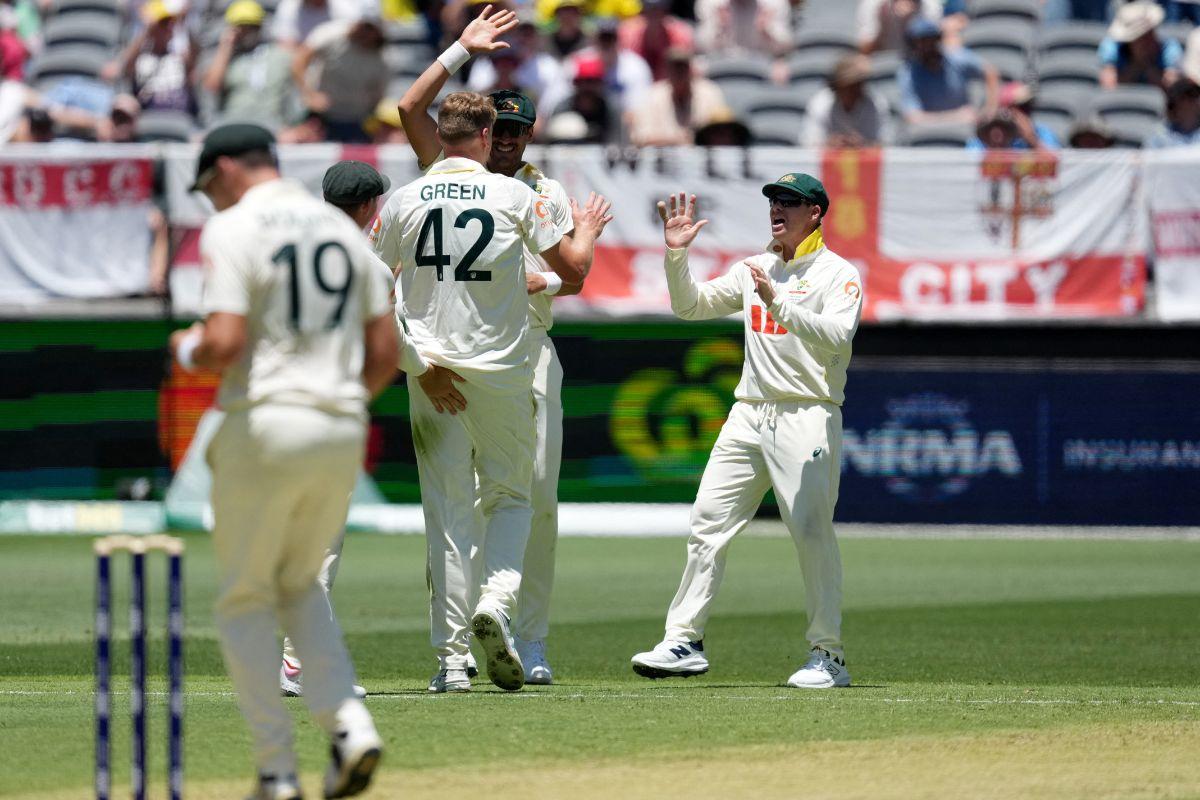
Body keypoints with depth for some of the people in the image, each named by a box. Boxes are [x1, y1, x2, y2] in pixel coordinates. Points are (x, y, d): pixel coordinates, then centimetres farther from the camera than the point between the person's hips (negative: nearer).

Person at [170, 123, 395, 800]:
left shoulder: (234, 229, -7)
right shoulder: (343, 229, 13)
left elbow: (224, 344, -17)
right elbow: (386, 352, 10)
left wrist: (187, 350, 4)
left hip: (265, 426, -5)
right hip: (343, 431, 5)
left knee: (245, 599, 8)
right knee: (300, 585, 22)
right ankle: (349, 724, 0)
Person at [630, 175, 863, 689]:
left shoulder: (839, 275, -2)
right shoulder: (754, 270, 18)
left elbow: (836, 336, -18)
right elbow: (690, 306, 16)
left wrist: (778, 303, -28)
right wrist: (676, 254, 1)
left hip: (808, 416, -6)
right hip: (749, 414, 6)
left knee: (811, 531, -12)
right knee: (708, 522, 1)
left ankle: (828, 656, -7)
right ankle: (684, 641, 5)